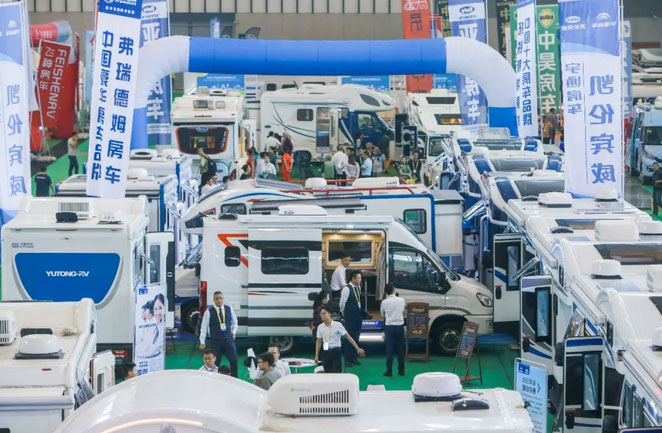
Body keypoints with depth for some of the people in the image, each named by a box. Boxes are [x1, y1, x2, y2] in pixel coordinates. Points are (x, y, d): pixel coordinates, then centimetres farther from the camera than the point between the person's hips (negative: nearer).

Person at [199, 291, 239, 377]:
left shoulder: (229, 309, 3)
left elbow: (234, 322, 20)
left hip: (228, 339, 2)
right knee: (216, 363, 3)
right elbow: (204, 327, -3)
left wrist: (233, 332, 7)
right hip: (216, 340, -2)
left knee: (234, 360, -4)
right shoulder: (209, 312, -6)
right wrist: (202, 342, -4)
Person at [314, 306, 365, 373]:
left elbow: (348, 337, -8)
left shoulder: (337, 325, -8)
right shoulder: (320, 327, 4)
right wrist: (316, 356, 12)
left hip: (336, 352, -4)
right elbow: (318, 341, 14)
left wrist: (357, 348, -11)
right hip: (326, 353, 4)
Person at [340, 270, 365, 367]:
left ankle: (354, 358, 22)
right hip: (350, 318, -7)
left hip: (358, 316, 7)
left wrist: (361, 313, 15)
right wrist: (345, 315, 1)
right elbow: (342, 303, -10)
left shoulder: (358, 287, 6)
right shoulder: (347, 289, -16)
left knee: (356, 337, 12)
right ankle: (347, 360, 4)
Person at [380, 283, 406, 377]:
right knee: (400, 349, 8)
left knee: (389, 349, 0)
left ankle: (389, 371, -2)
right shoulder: (401, 300, -2)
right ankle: (401, 370, 12)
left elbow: (382, 314, 8)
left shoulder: (384, 302, -6)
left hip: (389, 326, -2)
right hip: (400, 326, 2)